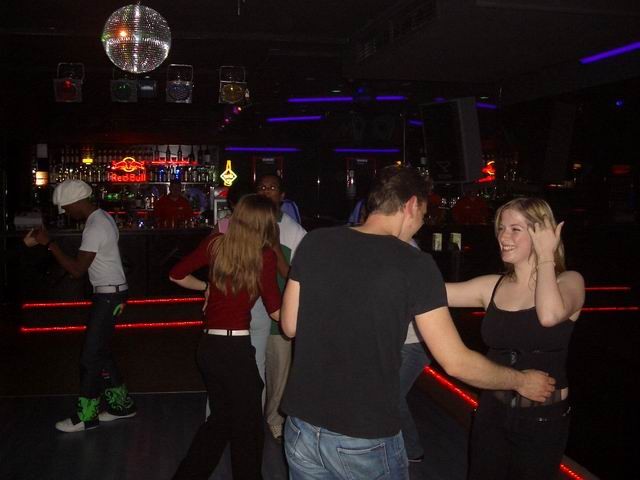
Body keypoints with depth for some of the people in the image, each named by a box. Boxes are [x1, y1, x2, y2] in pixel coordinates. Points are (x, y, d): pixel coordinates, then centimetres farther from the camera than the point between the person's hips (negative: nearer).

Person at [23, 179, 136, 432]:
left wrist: (48, 243, -19)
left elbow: (77, 269, -23)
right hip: (111, 292, 10)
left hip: (108, 295, -10)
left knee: (91, 356, -2)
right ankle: (121, 404, 24)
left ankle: (85, 415, 8)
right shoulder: (103, 217, 10)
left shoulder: (94, 228, -21)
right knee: (100, 352, 16)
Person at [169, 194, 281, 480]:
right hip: (235, 349, -6)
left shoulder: (215, 244, 2)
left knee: (221, 418, 24)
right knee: (247, 428, 11)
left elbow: (176, 275, 11)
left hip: (208, 346, 6)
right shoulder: (265, 256, -9)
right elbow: (277, 312, -8)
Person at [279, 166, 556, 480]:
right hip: (365, 438, -4)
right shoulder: (414, 264, -13)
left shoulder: (313, 243, -3)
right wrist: (521, 380, 6)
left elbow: (290, 326, 4)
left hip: (303, 425, 4)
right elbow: (456, 363, -10)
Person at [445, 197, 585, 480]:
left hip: (543, 418, -3)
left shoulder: (569, 282, -10)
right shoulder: (493, 287, -1)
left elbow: (550, 315, -33)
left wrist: (545, 256, -21)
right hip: (492, 411, 3)